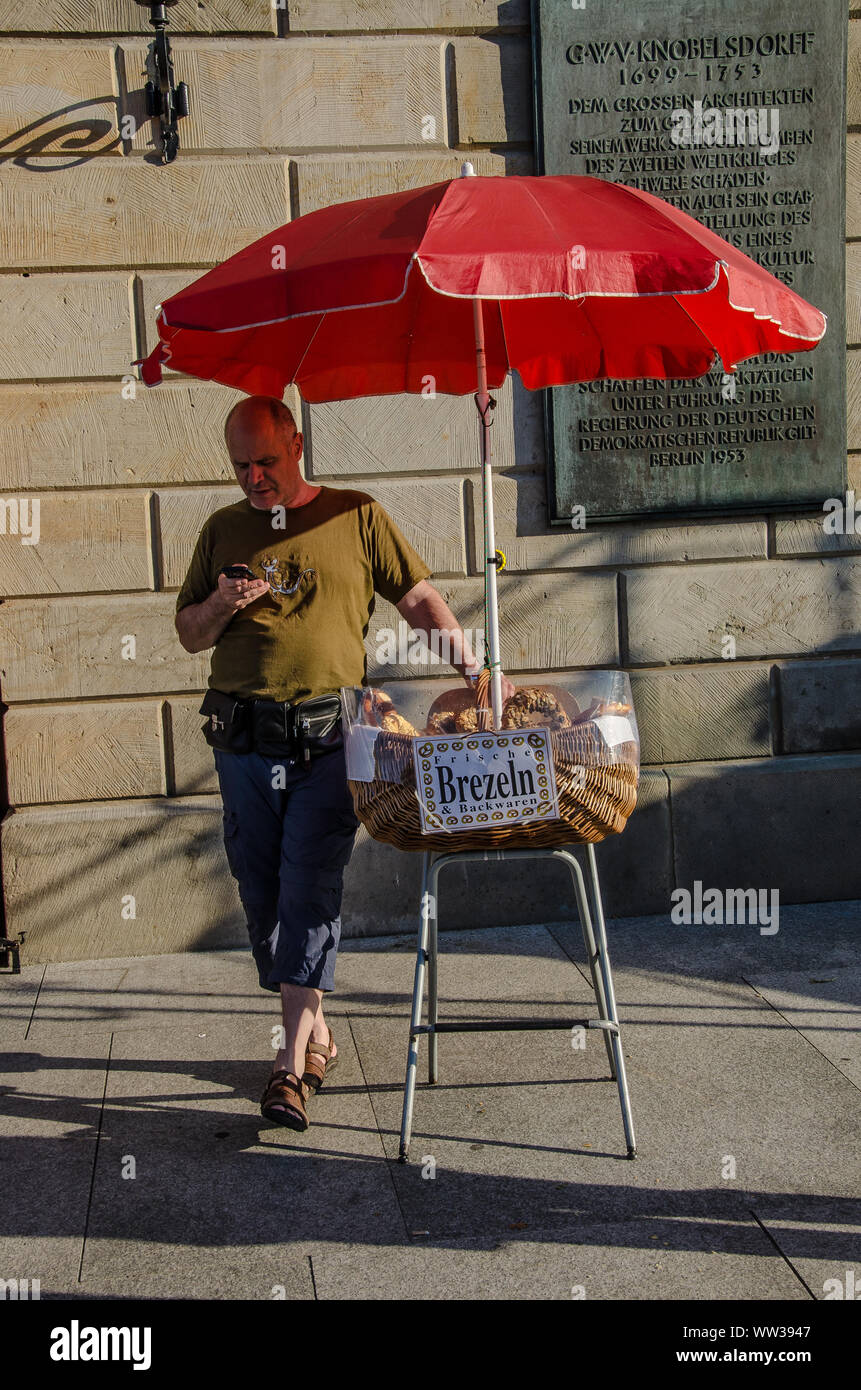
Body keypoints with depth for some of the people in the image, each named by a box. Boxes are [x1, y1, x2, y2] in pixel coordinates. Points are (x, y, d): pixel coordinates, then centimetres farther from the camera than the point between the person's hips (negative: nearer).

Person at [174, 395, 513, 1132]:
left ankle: (294, 1063, -8)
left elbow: (419, 599, 9)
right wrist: (221, 606, -5)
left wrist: (476, 671, 2)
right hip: (244, 739, 4)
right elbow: (189, 634, 17)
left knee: (310, 891, -9)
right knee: (262, 896, 6)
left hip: (327, 737, -3)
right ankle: (314, 1033, 22)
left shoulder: (356, 516, 7)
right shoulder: (223, 530, 14)